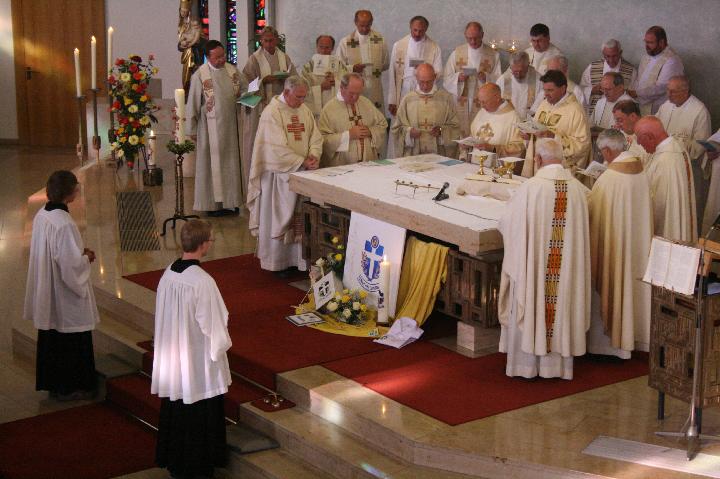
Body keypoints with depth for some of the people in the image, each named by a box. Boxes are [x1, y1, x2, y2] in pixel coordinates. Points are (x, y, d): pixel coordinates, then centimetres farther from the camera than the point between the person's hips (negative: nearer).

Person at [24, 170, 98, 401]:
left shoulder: (42, 215, -1)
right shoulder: (64, 224, -28)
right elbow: (71, 264, -25)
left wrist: (80, 252, 8)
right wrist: (87, 258, -6)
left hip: (46, 290, 9)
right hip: (65, 293, -9)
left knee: (51, 337, 19)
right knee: (71, 338, 7)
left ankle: (52, 382, 32)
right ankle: (69, 388, 19)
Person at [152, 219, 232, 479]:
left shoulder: (168, 273, -5)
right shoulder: (203, 282, -26)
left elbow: (163, 316, 6)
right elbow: (212, 326, -20)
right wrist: (223, 342, 0)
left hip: (172, 356, 7)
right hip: (199, 359, -7)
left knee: (175, 409, 20)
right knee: (199, 415, 9)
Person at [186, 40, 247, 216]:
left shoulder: (232, 70, 3)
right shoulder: (200, 75, -10)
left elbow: (245, 89, 15)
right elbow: (193, 104, -7)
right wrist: (192, 129, -6)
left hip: (230, 125, 5)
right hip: (210, 127, -4)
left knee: (229, 163, 10)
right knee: (212, 164, 3)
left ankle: (228, 201, 20)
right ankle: (211, 203, 12)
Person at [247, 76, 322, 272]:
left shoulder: (305, 110, 9)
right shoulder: (272, 112, -13)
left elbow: (316, 137, 9)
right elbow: (278, 148, -19)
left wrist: (313, 155, -12)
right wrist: (302, 162, -20)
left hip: (303, 174, 6)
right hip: (280, 173, -6)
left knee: (301, 218, 8)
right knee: (279, 218, 2)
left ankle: (298, 259, 17)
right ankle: (277, 263, 12)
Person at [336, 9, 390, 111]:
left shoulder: (380, 39, 5)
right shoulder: (345, 42, 0)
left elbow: (386, 64, 15)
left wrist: (376, 68, -3)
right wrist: (352, 68, -15)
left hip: (375, 90, 2)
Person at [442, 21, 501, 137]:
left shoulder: (493, 55, 4)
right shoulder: (457, 53, 7)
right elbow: (446, 80, 5)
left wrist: (486, 78, -18)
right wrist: (458, 78, -15)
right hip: (461, 105, 1)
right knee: (461, 137, -2)